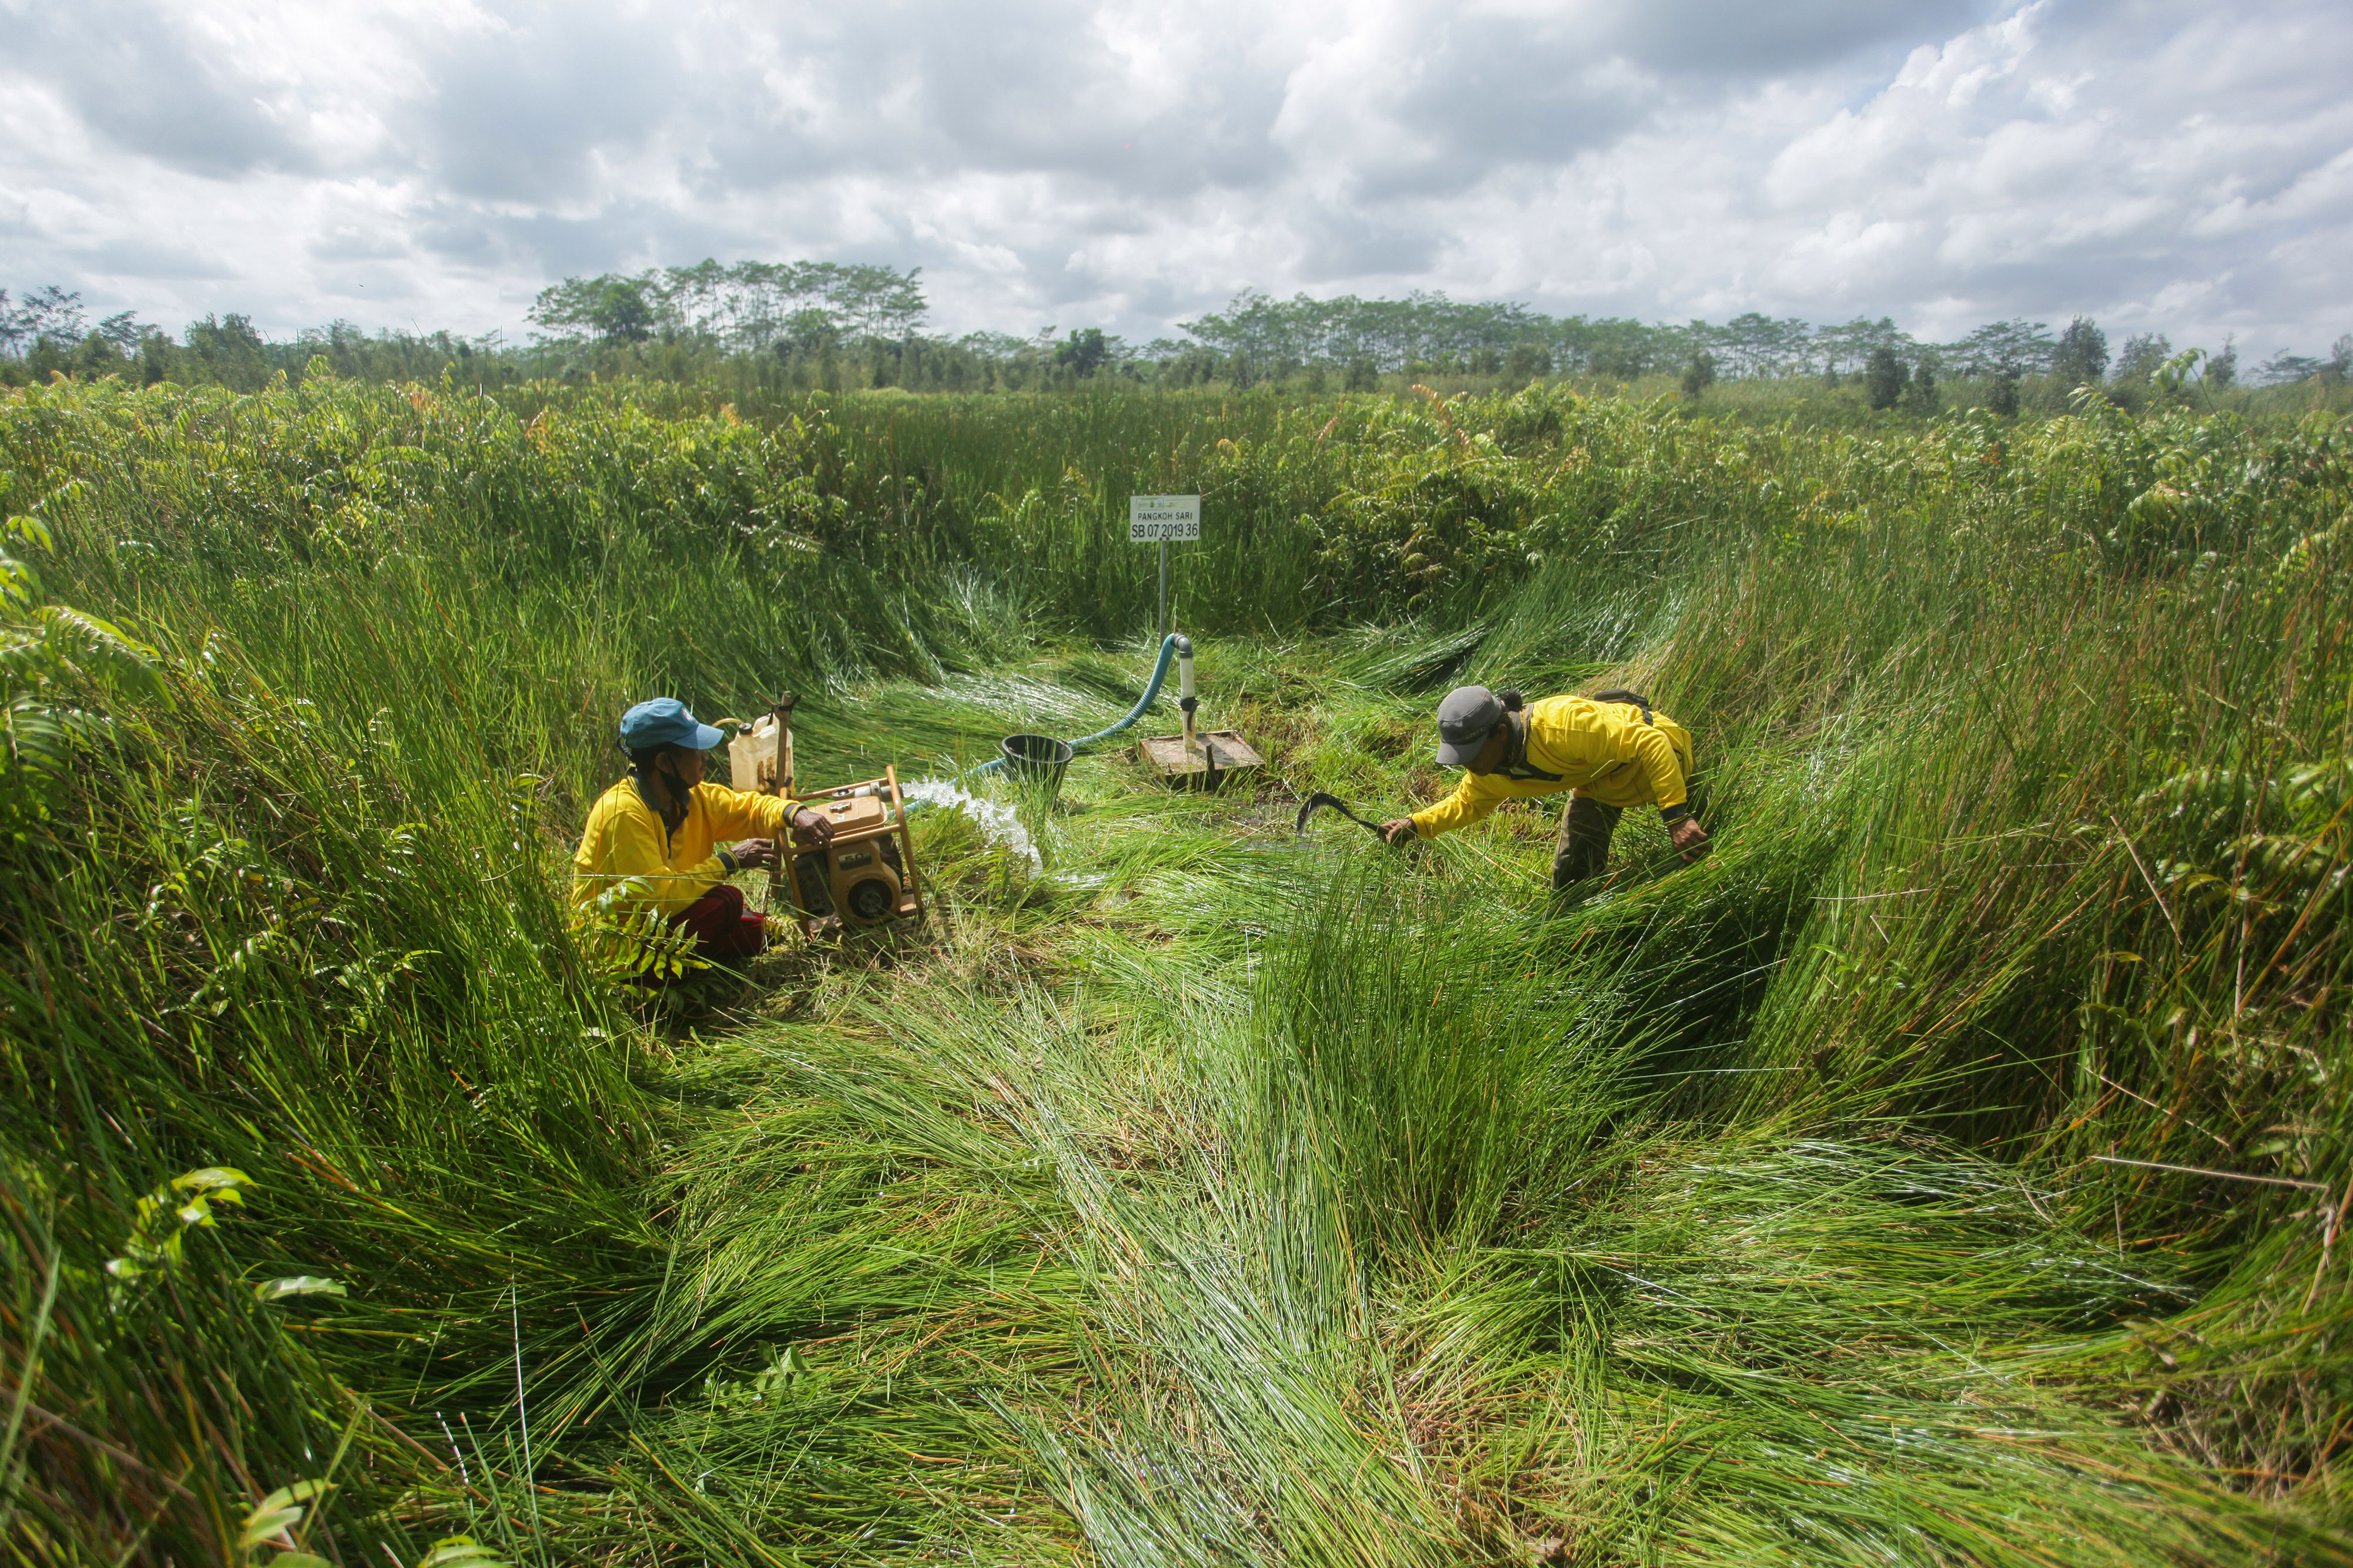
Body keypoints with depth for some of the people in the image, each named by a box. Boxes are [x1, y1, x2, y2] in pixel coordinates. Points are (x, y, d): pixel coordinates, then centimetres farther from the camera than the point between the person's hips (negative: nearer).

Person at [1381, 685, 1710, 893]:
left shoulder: (1561, 725, -46)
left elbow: (1651, 742, -41)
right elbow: (1467, 802, -1)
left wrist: (1676, 816, -45)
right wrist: (1415, 825, -17)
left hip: (1661, 763, -5)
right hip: (1597, 783, 5)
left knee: (1696, 852, 13)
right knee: (1570, 881, 1)